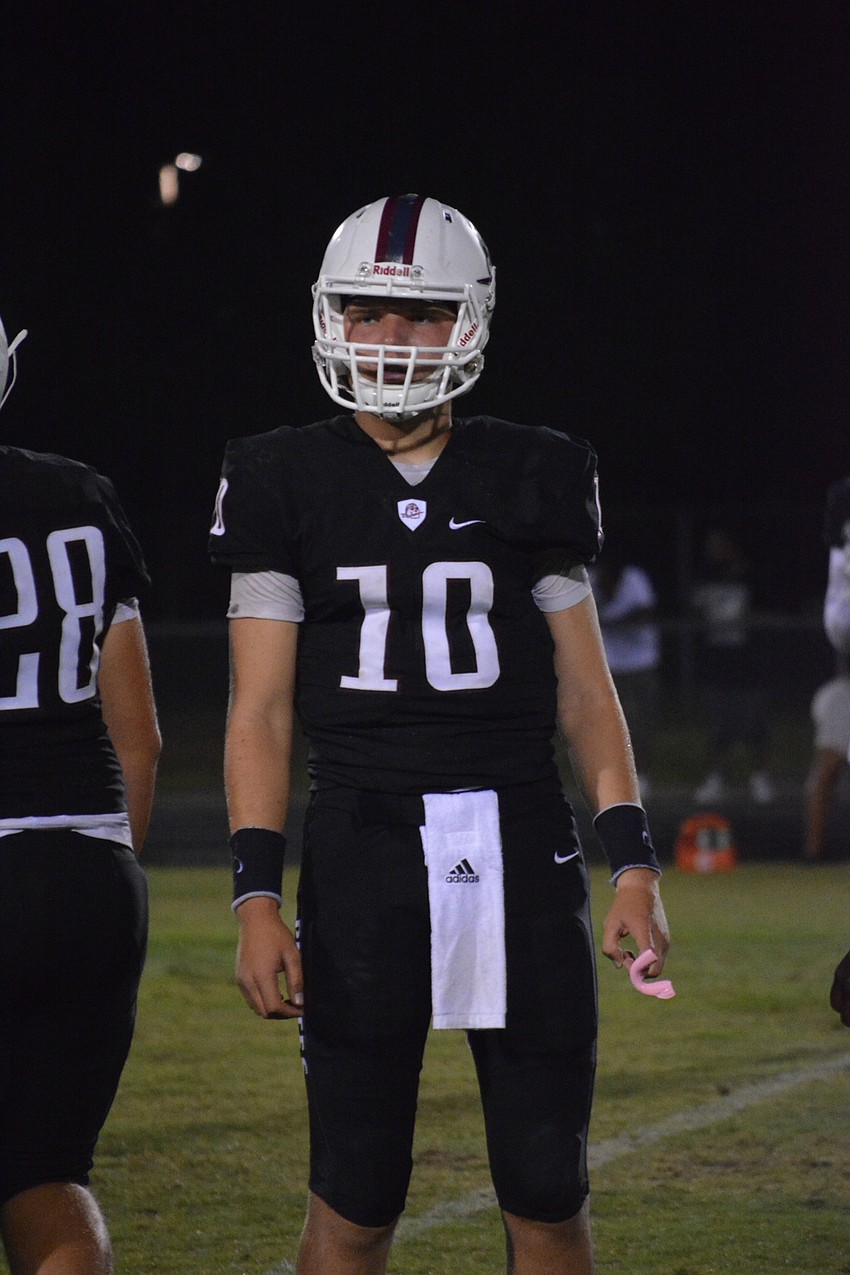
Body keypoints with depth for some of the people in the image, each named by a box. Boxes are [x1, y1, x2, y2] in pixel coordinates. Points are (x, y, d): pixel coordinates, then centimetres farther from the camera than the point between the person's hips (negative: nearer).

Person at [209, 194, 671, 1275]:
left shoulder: (529, 479, 9)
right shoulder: (291, 485, 5)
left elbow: (586, 693, 10)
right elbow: (261, 711, 3)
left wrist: (634, 864, 0)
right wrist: (256, 896, -7)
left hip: (520, 840, 1)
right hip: (362, 847, -1)